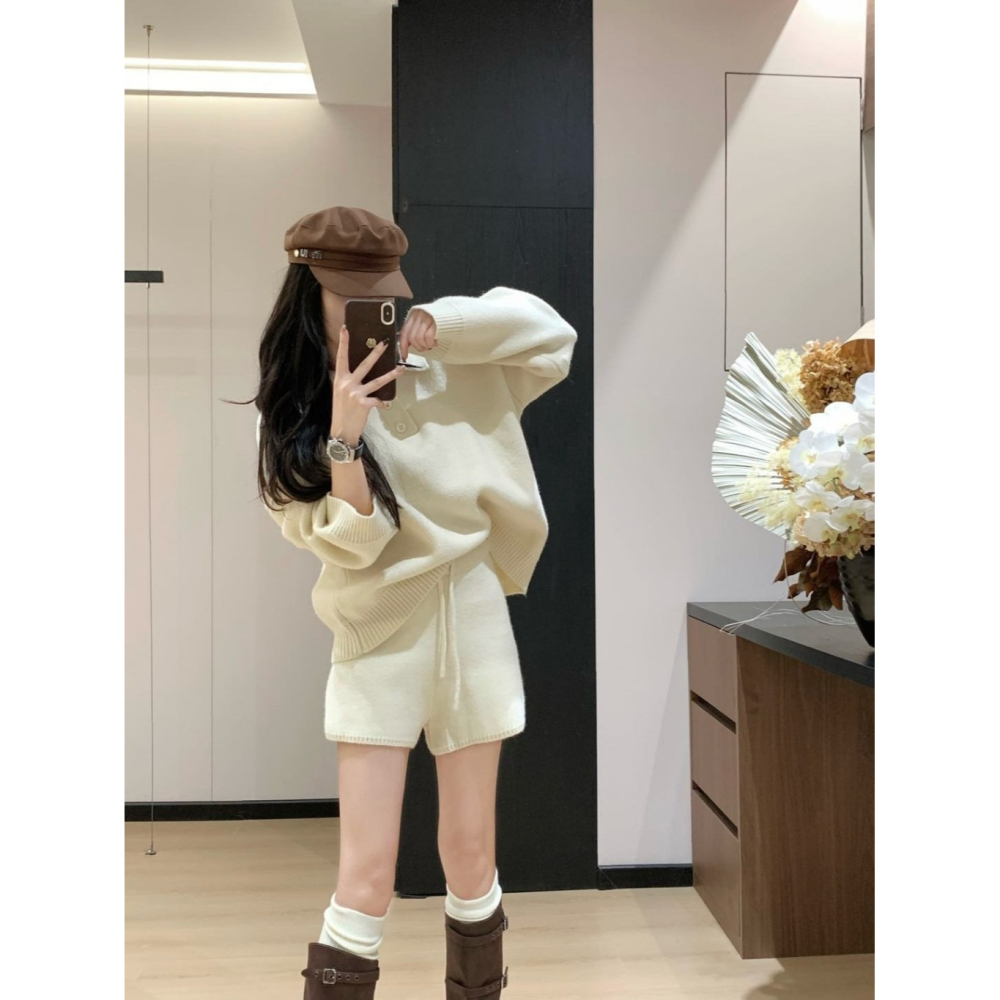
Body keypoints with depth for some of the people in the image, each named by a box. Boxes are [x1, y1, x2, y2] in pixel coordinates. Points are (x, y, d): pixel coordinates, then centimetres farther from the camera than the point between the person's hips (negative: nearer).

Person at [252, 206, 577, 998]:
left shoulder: (448, 376, -1)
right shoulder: (291, 419, -3)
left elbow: (551, 333, -4)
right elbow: (346, 544, -11)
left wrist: (439, 325, -14)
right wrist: (343, 435, -23)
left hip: (470, 628, 1)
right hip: (377, 641, -1)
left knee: (471, 863, 12)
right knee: (367, 875, -2)